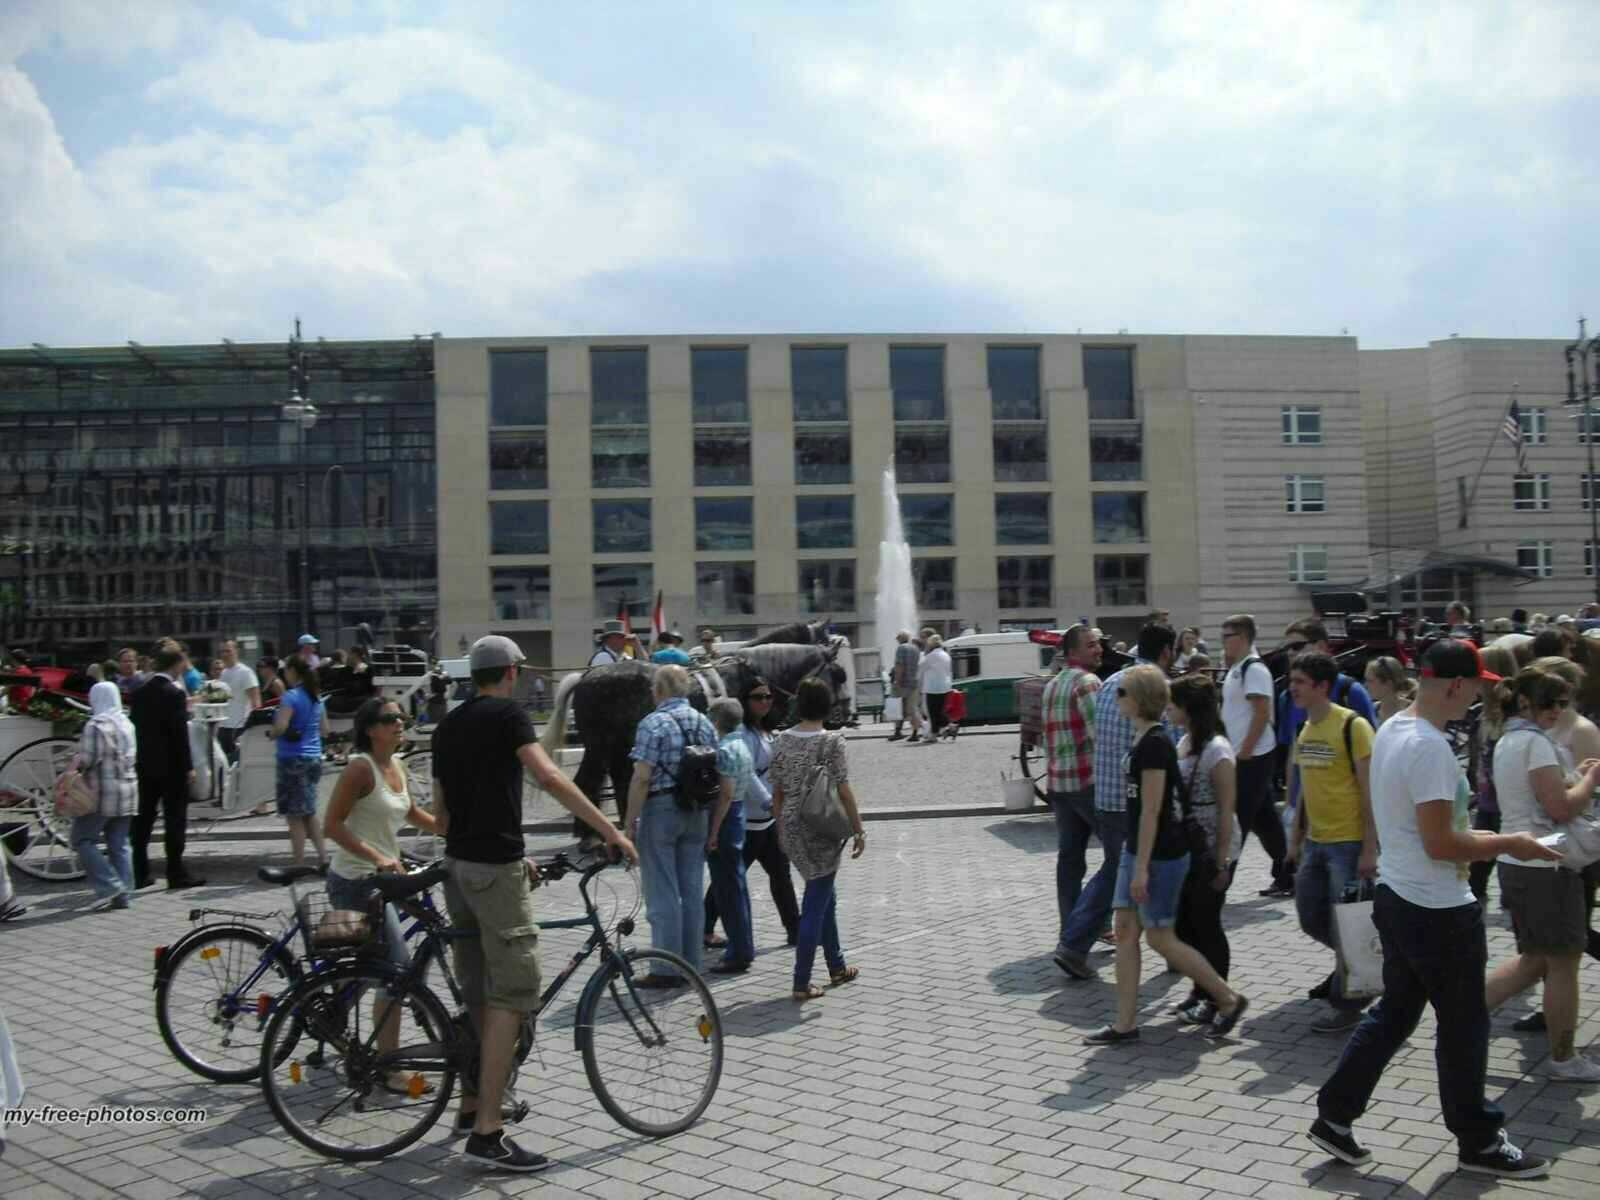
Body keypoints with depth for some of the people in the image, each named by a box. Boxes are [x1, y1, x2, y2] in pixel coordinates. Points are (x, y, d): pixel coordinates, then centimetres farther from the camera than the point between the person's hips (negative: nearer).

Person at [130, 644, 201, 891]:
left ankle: (138, 874, 14)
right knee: (175, 820, 0)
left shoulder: (139, 692, 6)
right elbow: (180, 733, -15)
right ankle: (176, 874, 2)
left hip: (144, 766, 7)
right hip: (171, 766, -6)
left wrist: (137, 760, 15)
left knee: (142, 820, 11)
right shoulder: (174, 693, -14)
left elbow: (135, 727, 9)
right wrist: (188, 766, -11)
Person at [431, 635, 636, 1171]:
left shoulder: (447, 726, 14)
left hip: (458, 866, 9)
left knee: (477, 992, 19)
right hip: (496, 867, -9)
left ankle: (473, 1101, 30)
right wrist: (611, 831, -23)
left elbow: (441, 812, 17)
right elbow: (549, 777, -22)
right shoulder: (507, 714, -9)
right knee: (512, 995, -7)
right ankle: (487, 1133, -9)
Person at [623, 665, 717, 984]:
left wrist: (629, 820, -12)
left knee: (662, 895, 0)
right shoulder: (705, 723, 9)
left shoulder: (653, 723, -12)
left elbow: (642, 777, -17)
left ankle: (667, 970, 3)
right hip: (697, 814, 6)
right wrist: (714, 823, 16)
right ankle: (691, 965, 18)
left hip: (660, 811, -6)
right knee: (692, 892, 12)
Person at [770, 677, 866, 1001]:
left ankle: (837, 967, 33)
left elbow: (777, 792, 7)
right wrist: (859, 830, -5)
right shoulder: (831, 741, -12)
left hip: (792, 826, 6)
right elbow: (843, 792, -13)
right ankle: (801, 983, 4)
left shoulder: (783, 741, 3)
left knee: (825, 895, 22)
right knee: (816, 905, 2)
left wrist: (781, 829, 18)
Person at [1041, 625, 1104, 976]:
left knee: (1069, 858, 10)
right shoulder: (1087, 682, -12)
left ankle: (1069, 939, 10)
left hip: (1058, 783, 8)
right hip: (1090, 781, -8)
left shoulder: (1052, 686, 17)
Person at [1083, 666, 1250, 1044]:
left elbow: (1151, 811, -21)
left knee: (1160, 938, 1)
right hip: (1136, 850, 9)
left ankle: (1230, 999, 18)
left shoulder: (1154, 743, -20)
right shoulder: (1140, 740, 9)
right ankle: (1125, 1024, 14)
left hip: (1161, 856, -9)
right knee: (1125, 931, 8)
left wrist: (1141, 868, -20)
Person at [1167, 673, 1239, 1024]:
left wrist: (1222, 861, -17)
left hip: (1211, 853, -8)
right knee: (1183, 923, 12)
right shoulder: (1183, 743, 7)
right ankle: (1200, 991, 28)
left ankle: (1215, 1001, 17)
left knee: (1206, 924, 3)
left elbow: (1227, 808, -17)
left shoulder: (1216, 749, -17)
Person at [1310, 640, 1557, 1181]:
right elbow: (1440, 845, -24)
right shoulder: (1430, 746, -24)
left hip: (1397, 896, 9)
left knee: (1393, 1014, 17)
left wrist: (1478, 837, 17)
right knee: (1463, 1027, 8)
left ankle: (1334, 1116, 20)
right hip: (1439, 911, -9)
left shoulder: (1391, 730, 7)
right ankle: (1478, 1142, 25)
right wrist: (1508, 844, -12)